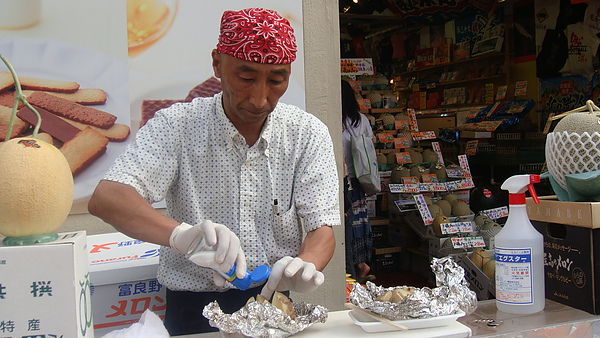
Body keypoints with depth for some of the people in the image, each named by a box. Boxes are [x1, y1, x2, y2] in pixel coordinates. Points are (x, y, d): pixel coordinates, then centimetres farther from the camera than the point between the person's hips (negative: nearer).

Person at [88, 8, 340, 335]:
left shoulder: (309, 133, 1)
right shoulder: (176, 126, -5)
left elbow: (321, 230, -2)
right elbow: (105, 199, -17)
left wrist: (306, 264, -25)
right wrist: (180, 233, -35)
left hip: (278, 301, 2)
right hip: (194, 308, -2)